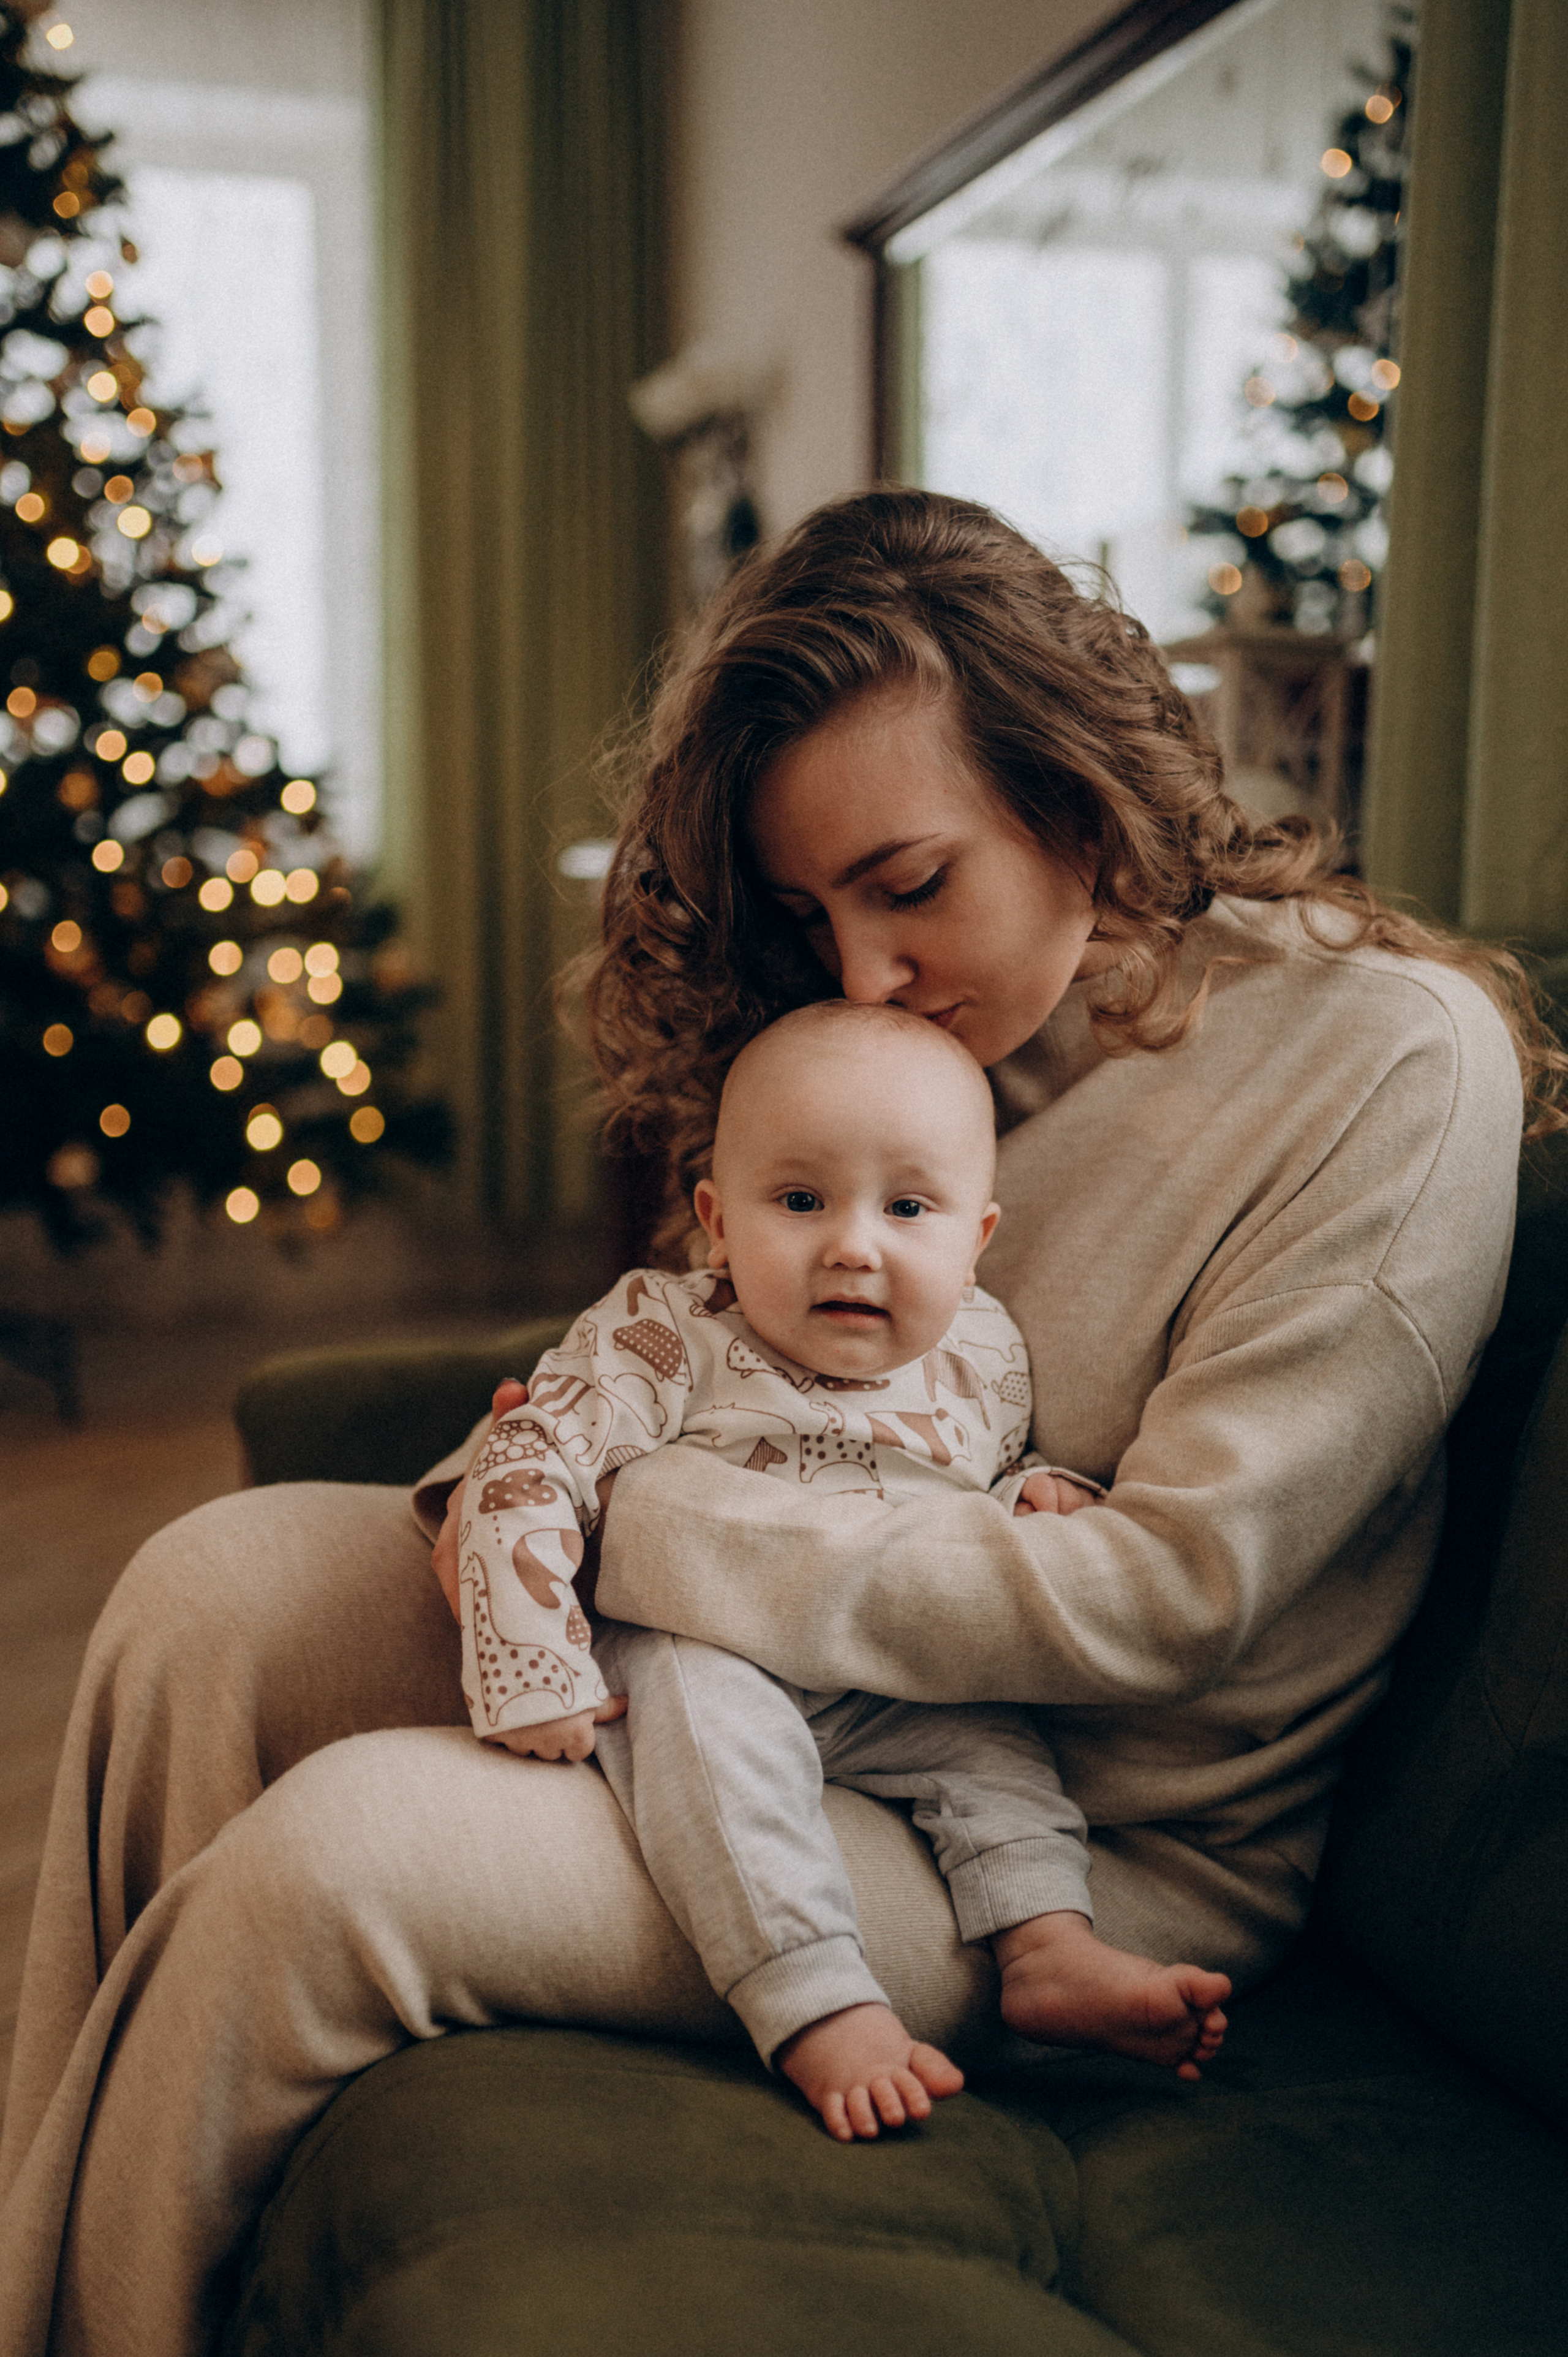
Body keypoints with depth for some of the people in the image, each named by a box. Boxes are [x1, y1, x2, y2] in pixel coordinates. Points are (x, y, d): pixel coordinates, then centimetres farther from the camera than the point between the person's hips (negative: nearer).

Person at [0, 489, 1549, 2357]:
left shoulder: (1395, 1056, -16)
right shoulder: (907, 1022, 5)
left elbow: (1168, 1591, -20)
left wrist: (640, 1531, -20)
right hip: (781, 1694, 7)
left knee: (330, 1855, -23)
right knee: (215, 1584, -9)